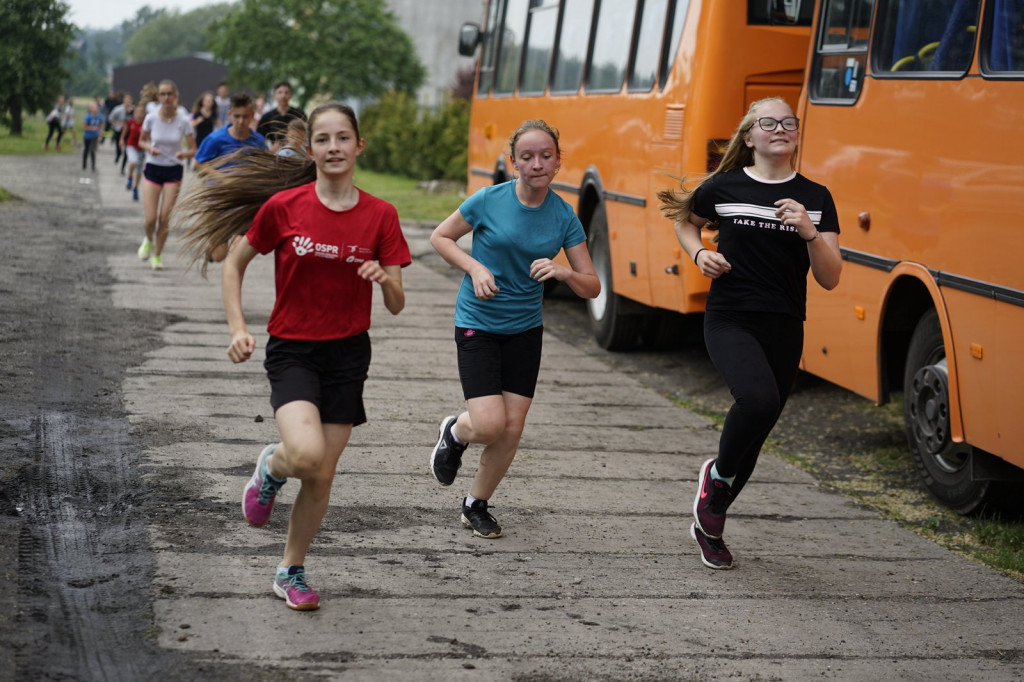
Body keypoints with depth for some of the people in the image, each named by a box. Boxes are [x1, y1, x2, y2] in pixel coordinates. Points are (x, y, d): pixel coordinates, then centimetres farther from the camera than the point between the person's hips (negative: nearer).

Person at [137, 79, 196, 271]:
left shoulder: (183, 120, -10)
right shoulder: (151, 118, -7)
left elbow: (193, 150, -6)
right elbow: (142, 141, 8)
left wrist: (184, 154, -28)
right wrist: (149, 148, -13)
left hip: (173, 171, 0)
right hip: (153, 169, 0)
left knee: (164, 218, -3)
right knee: (151, 219, -5)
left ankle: (157, 255, 17)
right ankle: (148, 240, 30)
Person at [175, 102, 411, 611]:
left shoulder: (380, 216, -3)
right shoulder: (283, 207, -7)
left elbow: (396, 306, -1)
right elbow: (234, 265, 6)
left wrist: (385, 278, -23)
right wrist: (238, 329, -5)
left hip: (347, 353, 2)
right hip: (292, 349, -2)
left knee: (321, 476, 5)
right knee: (306, 453, -26)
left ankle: (292, 571, 26)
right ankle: (271, 466, 11)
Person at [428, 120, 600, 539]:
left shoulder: (564, 217, -5)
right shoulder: (489, 200, -12)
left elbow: (592, 288, -2)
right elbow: (440, 238, 2)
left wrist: (563, 272, -24)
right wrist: (475, 267, -15)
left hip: (525, 330, 3)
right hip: (477, 324, -3)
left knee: (512, 430, 2)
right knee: (489, 424, -15)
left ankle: (476, 505, 25)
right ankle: (454, 432, 22)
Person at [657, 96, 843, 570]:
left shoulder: (815, 198, 4)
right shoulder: (724, 187, 0)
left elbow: (829, 279, 0)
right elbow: (684, 220, 21)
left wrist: (809, 232, -16)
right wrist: (699, 254, 0)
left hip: (784, 331, 3)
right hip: (730, 321, -3)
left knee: (754, 437, 9)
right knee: (758, 399, -31)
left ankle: (709, 527, 31)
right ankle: (717, 473, -1)